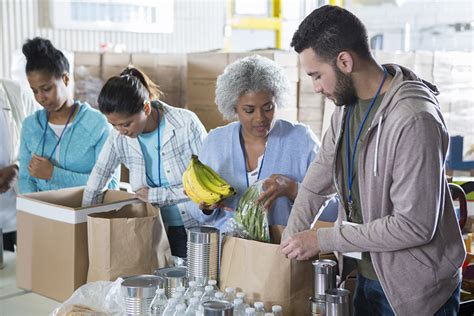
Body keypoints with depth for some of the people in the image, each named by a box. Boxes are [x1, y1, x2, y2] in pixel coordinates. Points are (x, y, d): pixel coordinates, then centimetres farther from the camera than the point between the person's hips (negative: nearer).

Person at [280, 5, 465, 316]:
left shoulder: (414, 119, -26)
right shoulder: (347, 107, 0)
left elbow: (415, 225, -27)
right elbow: (315, 185, 8)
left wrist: (323, 239, -20)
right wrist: (288, 248, 4)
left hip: (416, 290, -7)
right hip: (367, 276, 7)